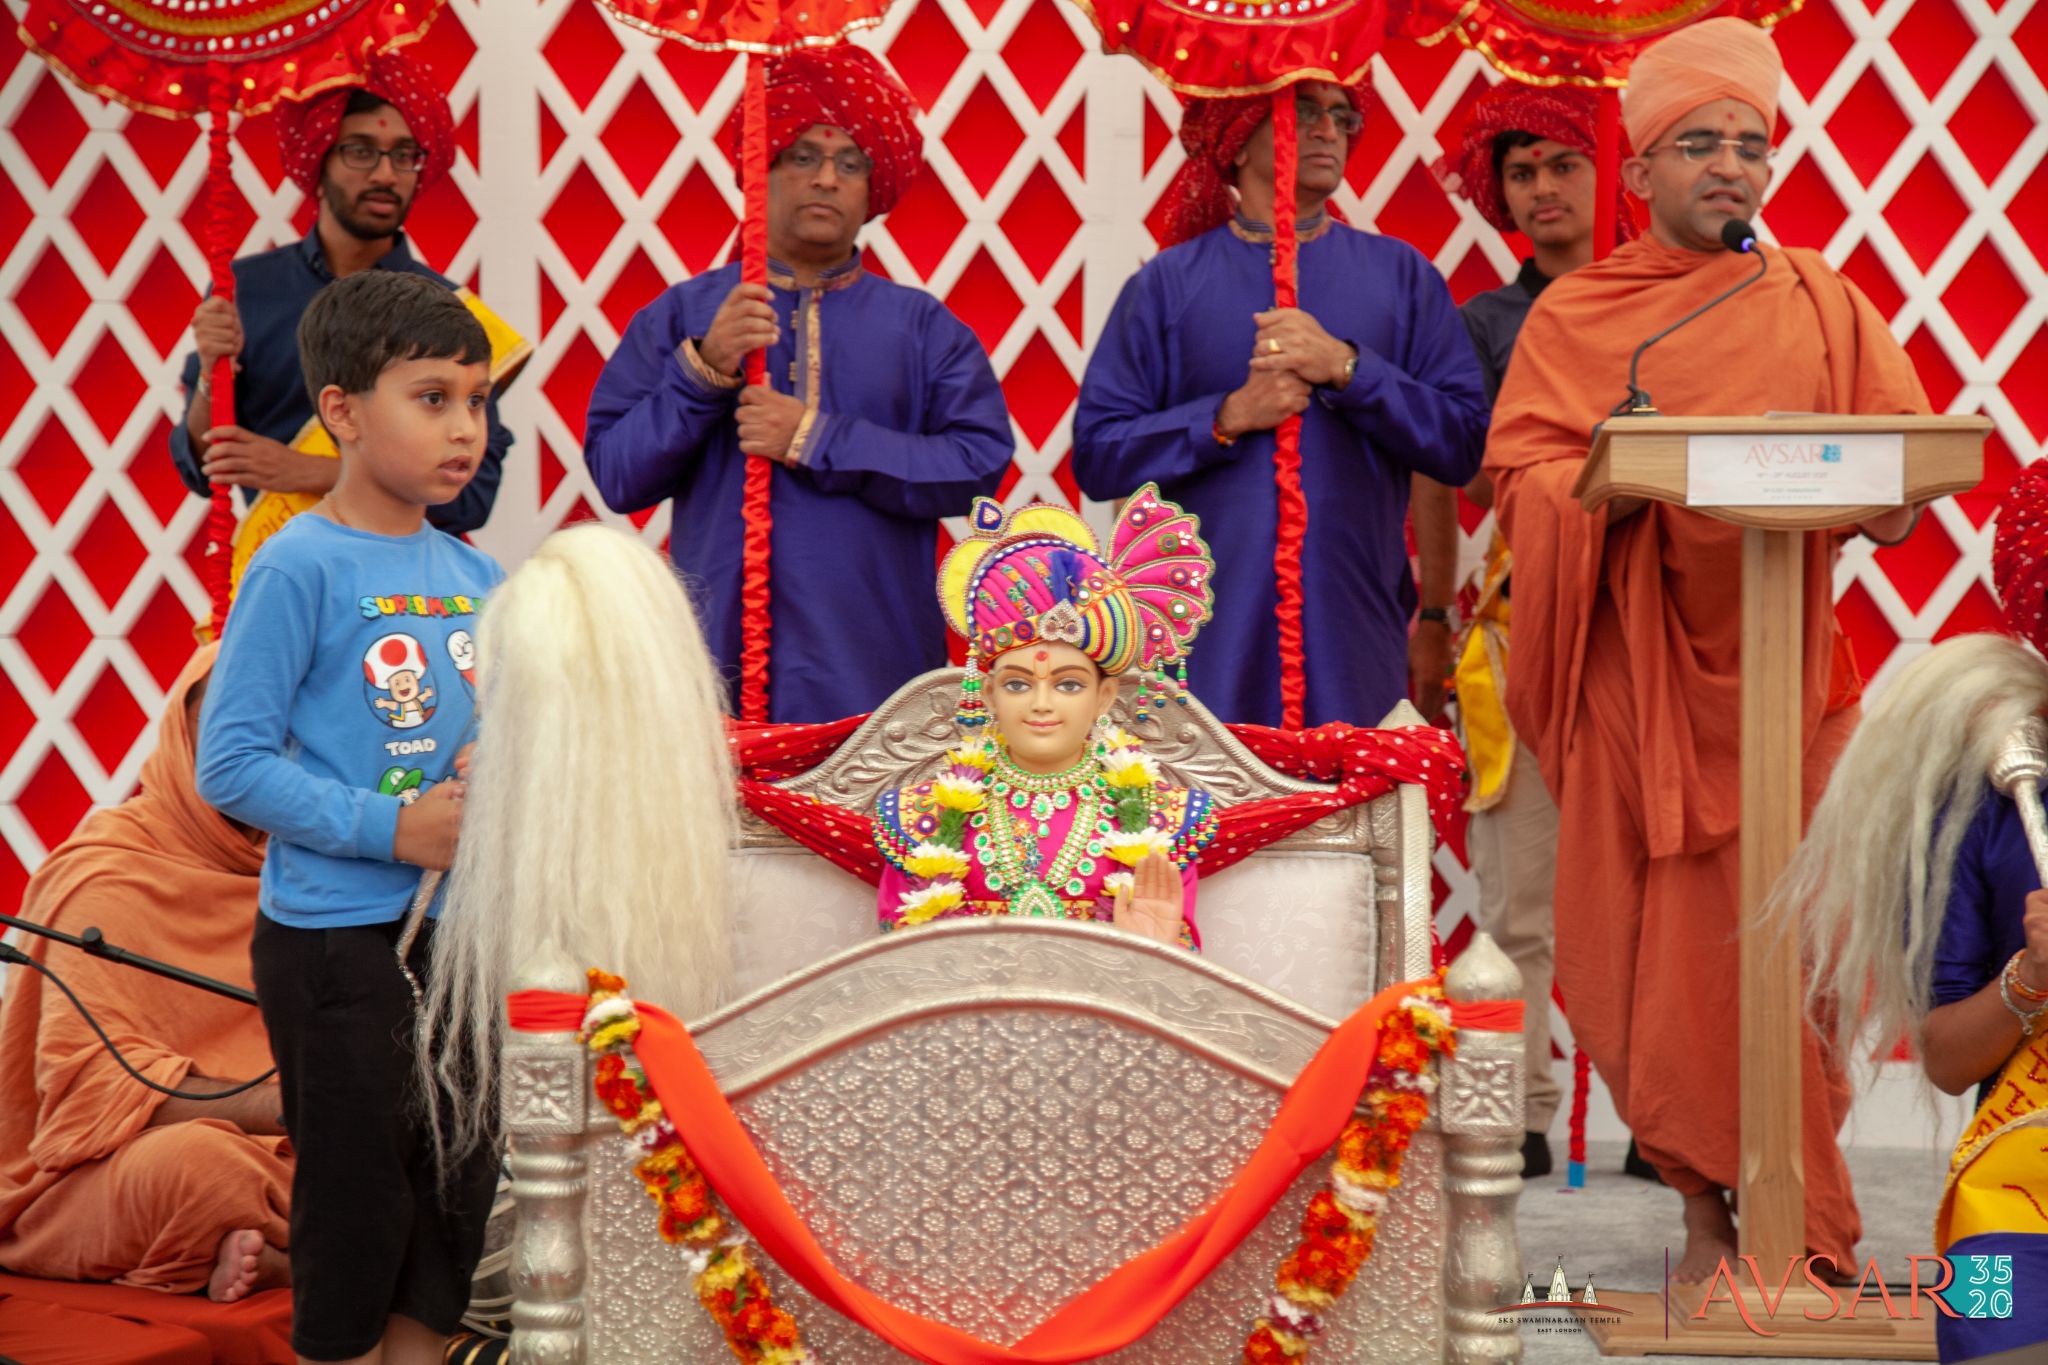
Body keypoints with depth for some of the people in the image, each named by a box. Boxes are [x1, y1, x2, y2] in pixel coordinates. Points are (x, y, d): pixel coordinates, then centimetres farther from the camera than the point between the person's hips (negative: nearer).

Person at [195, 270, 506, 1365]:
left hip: (462, 929, 7)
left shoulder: (473, 577, 7)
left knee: (459, 1189, 15)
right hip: (337, 935, -6)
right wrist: (390, 829, -20)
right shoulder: (301, 565, -12)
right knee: (358, 1192, 3)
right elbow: (231, 764, -16)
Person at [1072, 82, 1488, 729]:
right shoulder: (1168, 282, 6)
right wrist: (1230, 416, -10)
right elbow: (1097, 457, 1)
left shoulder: (1401, 274, 10)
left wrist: (1346, 367, -9)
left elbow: (1463, 446, 1)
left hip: (1352, 626, 1)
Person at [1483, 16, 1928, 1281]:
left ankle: (1799, 1224, 7)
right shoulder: (1577, 311, 9)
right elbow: (1522, 465, -1)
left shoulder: (1820, 302, 12)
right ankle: (1708, 1206, 8)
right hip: (1636, 666, -1)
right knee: (1654, 940, -4)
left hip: (1778, 663, 1)